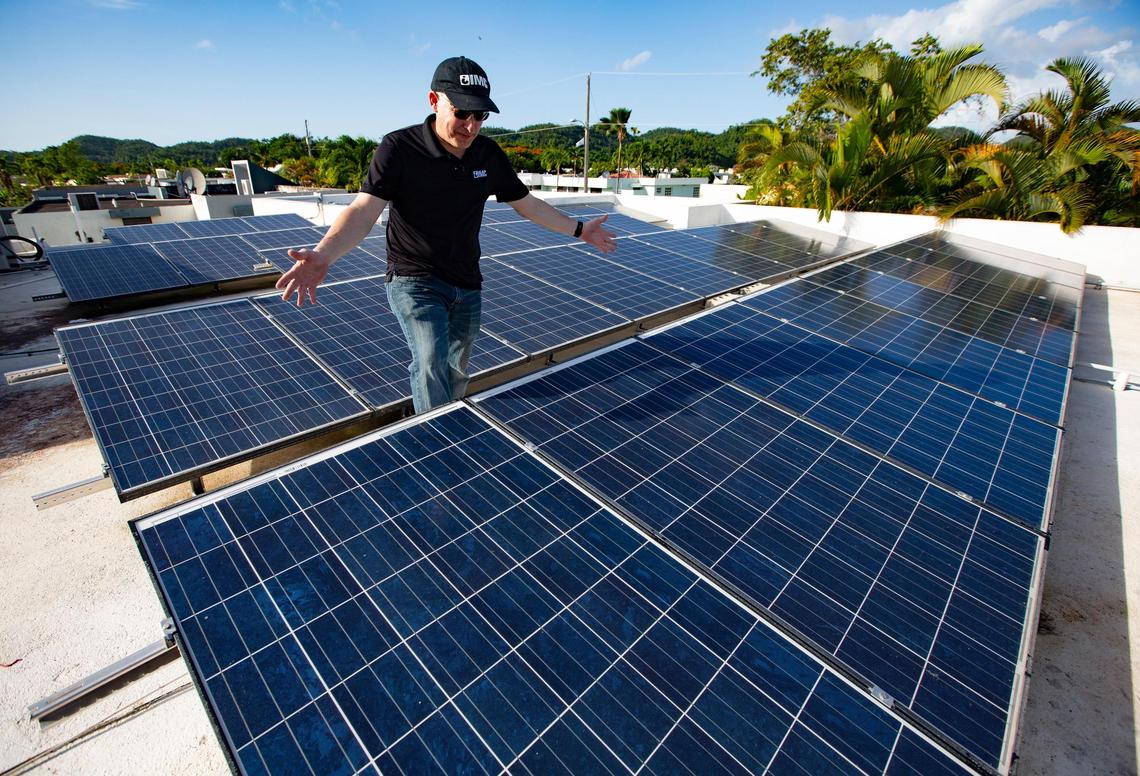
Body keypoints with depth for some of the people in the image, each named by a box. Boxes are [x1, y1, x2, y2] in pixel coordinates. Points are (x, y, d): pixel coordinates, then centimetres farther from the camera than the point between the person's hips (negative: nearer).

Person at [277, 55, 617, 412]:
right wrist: (323, 254, -42)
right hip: (414, 280, -5)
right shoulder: (399, 148, -14)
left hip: (467, 285, 5)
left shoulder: (489, 154, 1)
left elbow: (526, 203, 13)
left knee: (456, 376, 14)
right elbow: (364, 210, -23)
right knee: (431, 363, -26)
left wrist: (579, 229, 17)